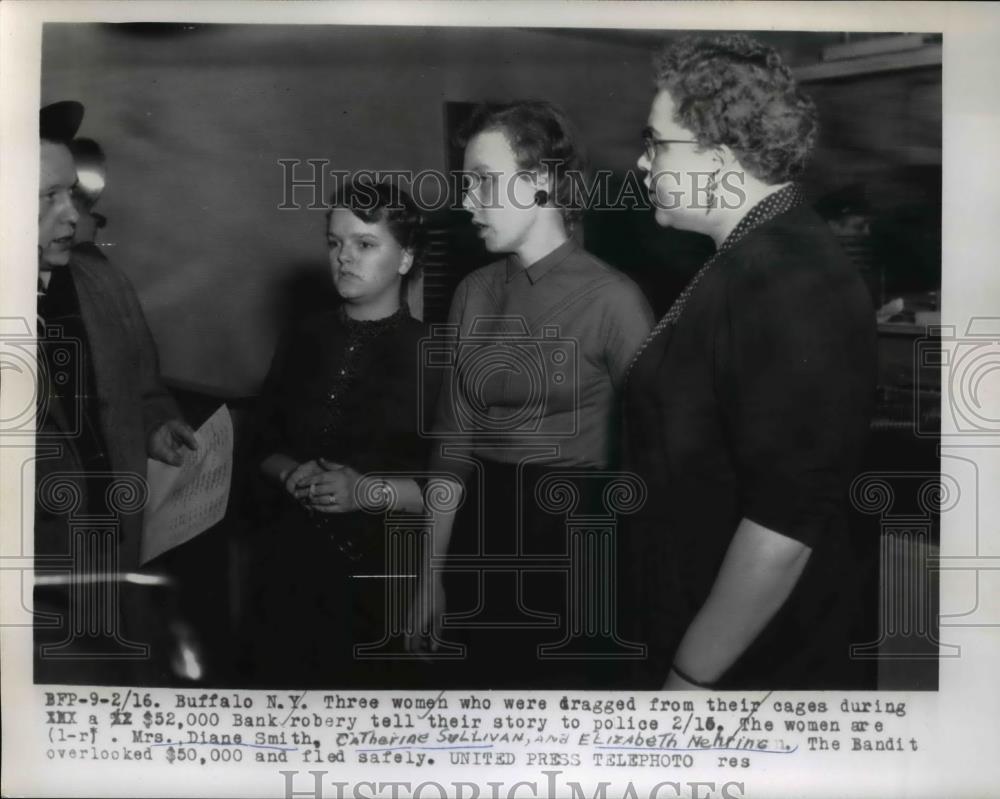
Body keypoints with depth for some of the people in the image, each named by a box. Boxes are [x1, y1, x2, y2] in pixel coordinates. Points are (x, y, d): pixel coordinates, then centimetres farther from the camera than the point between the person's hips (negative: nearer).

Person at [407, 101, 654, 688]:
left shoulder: (612, 299, -12)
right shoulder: (474, 293, 4)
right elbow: (454, 441, 6)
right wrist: (431, 573, 6)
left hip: (574, 549, -4)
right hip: (481, 541, 5)